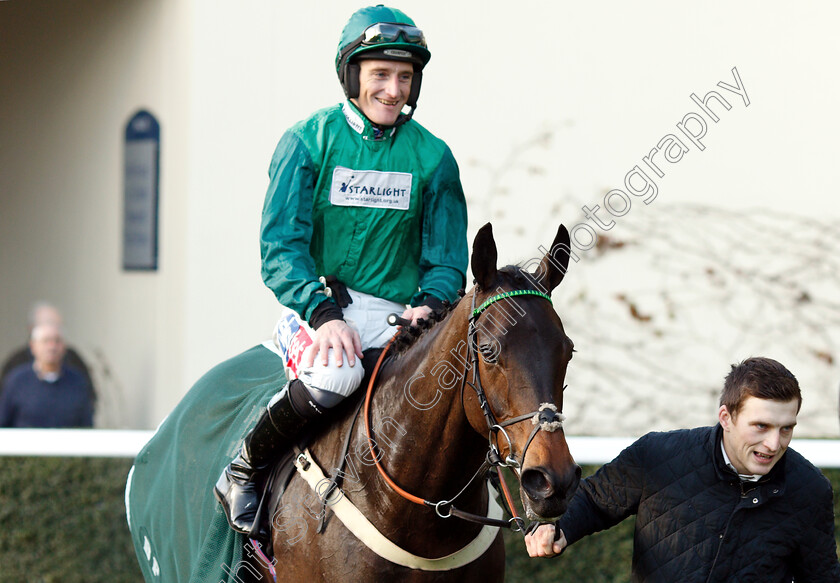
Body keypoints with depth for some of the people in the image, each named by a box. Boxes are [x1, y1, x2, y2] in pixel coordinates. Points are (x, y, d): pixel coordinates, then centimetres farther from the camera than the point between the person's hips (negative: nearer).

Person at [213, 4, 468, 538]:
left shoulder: (433, 158, 7)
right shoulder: (308, 142, 0)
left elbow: (447, 258, 9)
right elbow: (281, 246, -7)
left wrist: (430, 305, -15)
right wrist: (323, 314, -24)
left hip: (397, 312, 3)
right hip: (316, 305, -3)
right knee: (334, 375, -36)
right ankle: (243, 471, -12)